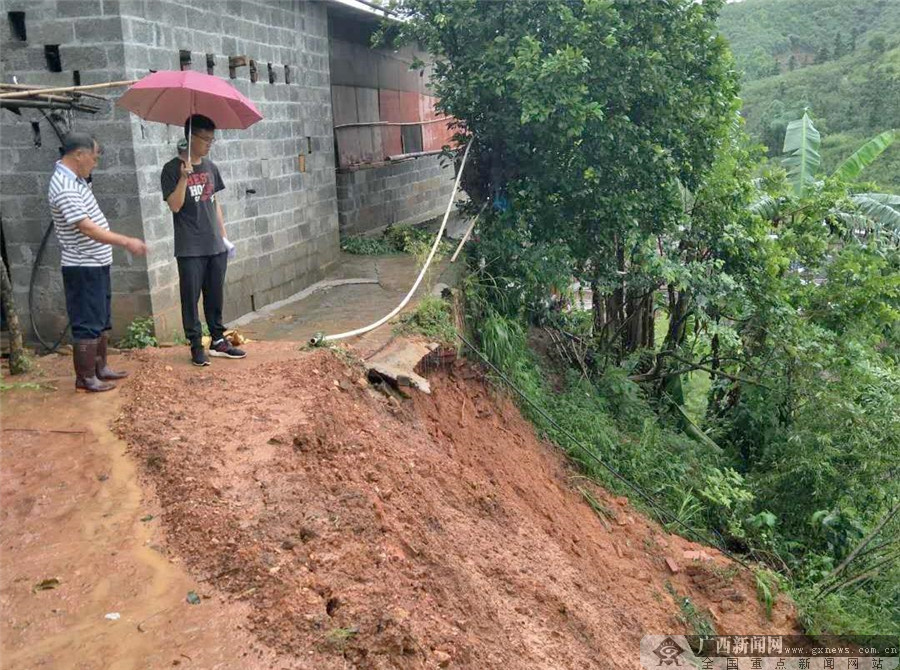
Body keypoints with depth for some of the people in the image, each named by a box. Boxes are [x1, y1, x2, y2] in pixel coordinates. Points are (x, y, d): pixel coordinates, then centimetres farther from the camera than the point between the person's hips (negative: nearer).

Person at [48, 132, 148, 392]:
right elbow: (88, 229, -28)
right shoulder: (65, 188, -23)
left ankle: (100, 368, 29)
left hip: (96, 263, 10)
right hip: (83, 268, -10)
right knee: (87, 324, -1)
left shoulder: (75, 178, 9)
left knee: (102, 321, 18)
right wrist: (126, 242, -27)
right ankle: (85, 378, 9)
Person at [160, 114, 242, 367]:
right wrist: (184, 177, -24)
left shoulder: (210, 167, 11)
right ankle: (196, 345, 9)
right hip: (190, 248, -5)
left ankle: (218, 340, 21)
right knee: (191, 297, 1)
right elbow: (175, 206, -13)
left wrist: (223, 235, 13)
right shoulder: (173, 169, -6)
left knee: (215, 296, 12)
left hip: (215, 246, 5)